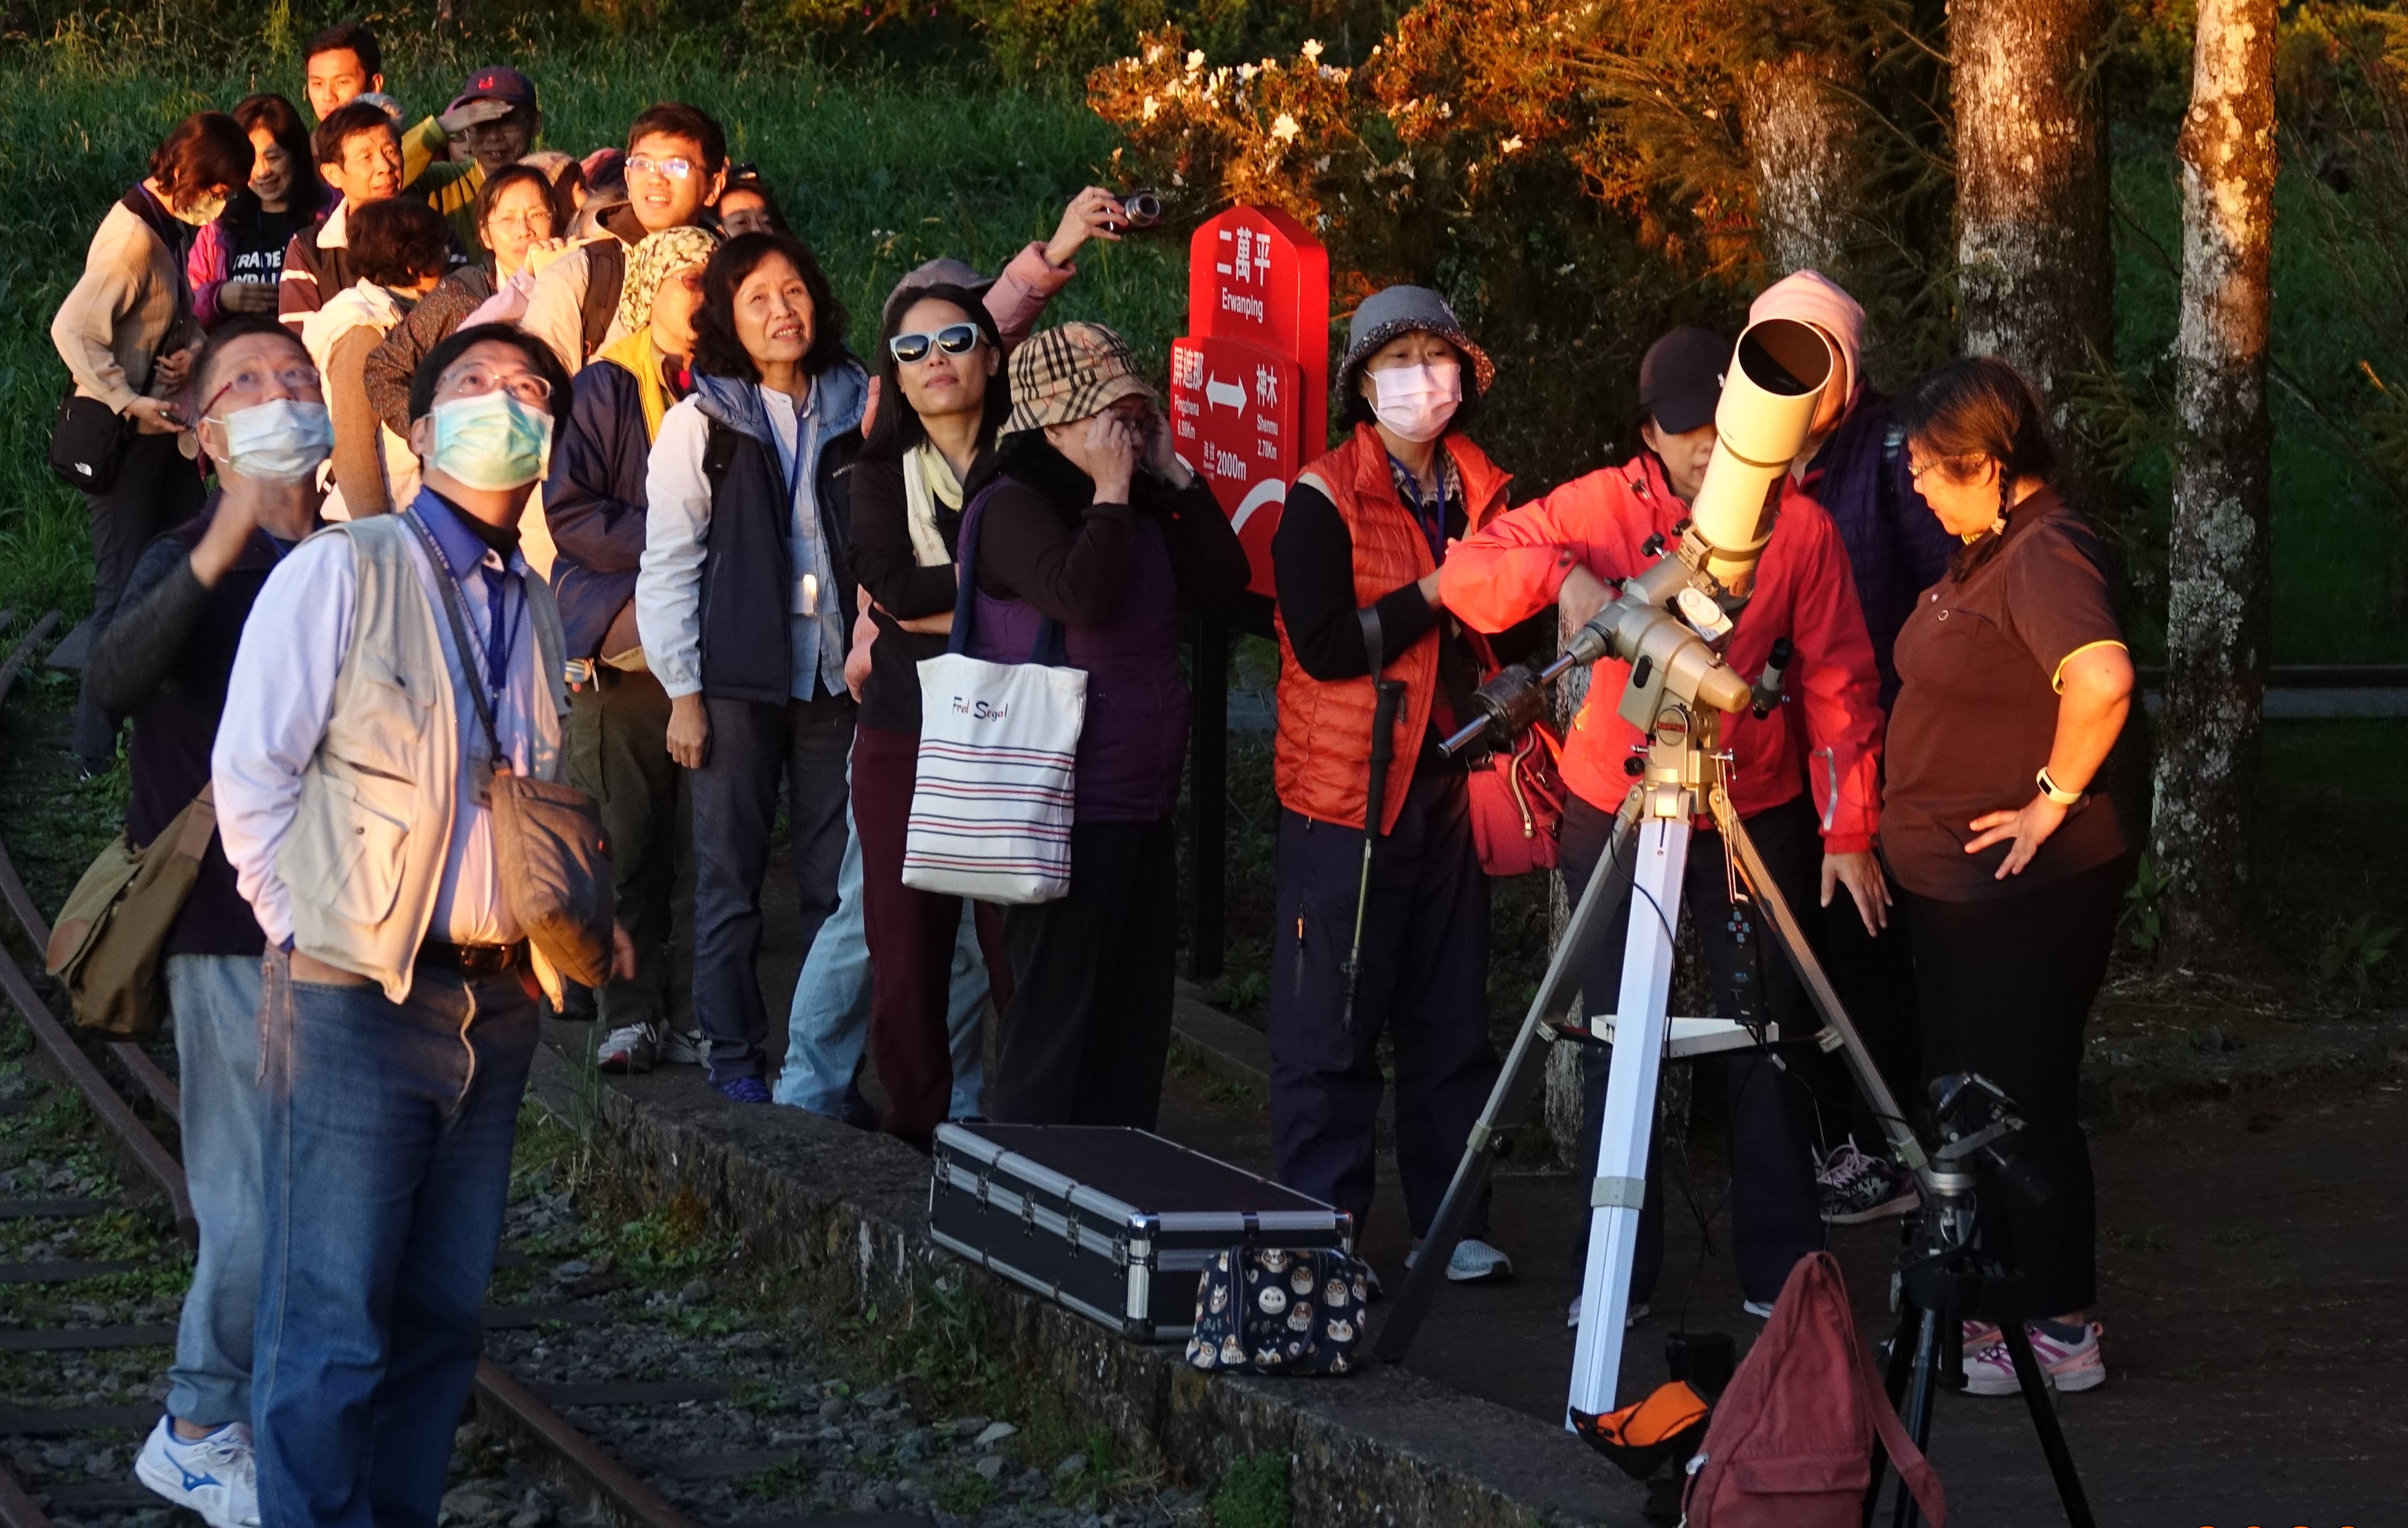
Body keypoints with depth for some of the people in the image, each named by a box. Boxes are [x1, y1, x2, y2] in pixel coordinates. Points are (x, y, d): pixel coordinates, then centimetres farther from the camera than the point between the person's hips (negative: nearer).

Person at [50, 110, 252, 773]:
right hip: (125, 439, -9)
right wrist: (127, 401, -29)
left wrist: (190, 351, -6)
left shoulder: (173, 228, 8)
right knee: (125, 590, -4)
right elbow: (73, 330, -25)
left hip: (166, 428, 9)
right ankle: (97, 749, 5)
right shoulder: (134, 237, -21)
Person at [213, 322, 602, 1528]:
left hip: (497, 1005, 6)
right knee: (331, 1327, -7)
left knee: (444, 1316, 9)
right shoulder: (342, 571, -5)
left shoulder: (536, 610, 14)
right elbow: (250, 774, -6)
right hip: (356, 1000, -6)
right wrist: (308, 934, -6)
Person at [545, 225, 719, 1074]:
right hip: (625, 645, -2)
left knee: (707, 841, -2)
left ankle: (695, 1015, 2)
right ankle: (629, 1013, 2)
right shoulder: (605, 390, 5)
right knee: (626, 839, -4)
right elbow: (570, 511, -4)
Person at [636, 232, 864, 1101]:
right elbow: (668, 564, -1)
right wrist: (683, 692, -6)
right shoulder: (700, 425, -1)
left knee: (836, 877, 2)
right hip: (738, 681, -2)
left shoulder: (853, 409, 8)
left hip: (835, 676, 2)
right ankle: (735, 1054, 9)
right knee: (730, 875, 1)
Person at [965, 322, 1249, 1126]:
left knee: (1135, 1021, 12)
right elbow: (1081, 595, -27)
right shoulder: (1013, 509, -11)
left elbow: (1222, 580, 7)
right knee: (1056, 1022, -4)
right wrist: (1111, 492, -17)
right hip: (1064, 817, -8)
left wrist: (1173, 473, 3)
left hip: (1140, 813, 8)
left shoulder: (1140, 508, 14)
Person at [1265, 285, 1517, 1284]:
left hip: (1448, 787, 5)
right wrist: (1433, 594, -14)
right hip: (1347, 792, -5)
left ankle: (1451, 1221, 16)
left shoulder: (1484, 495, 12)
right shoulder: (1323, 500, -6)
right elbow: (1325, 646, -16)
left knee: (1452, 1019, 8)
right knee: (1332, 1025, -2)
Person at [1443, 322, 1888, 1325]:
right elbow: (1468, 574, -7)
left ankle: (1782, 1274, 10)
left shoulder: (1800, 527, -5)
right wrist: (1561, 573, -26)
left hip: (1754, 816, -1)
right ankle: (1616, 1278, 13)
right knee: (1616, 1046, 4)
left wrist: (1849, 831, -7)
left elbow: (1840, 686, -3)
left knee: (1769, 1044, 1)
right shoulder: (1605, 507, -4)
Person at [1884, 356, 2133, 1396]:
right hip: (1956, 882, 10)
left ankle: (2061, 1332, 2)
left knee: (2027, 1104, -5)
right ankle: (1985, 1311, 24)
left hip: (2028, 885, -10)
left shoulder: (2045, 556, -19)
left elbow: (2102, 679, -36)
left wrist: (2055, 797, -25)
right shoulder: (1985, 552, 13)